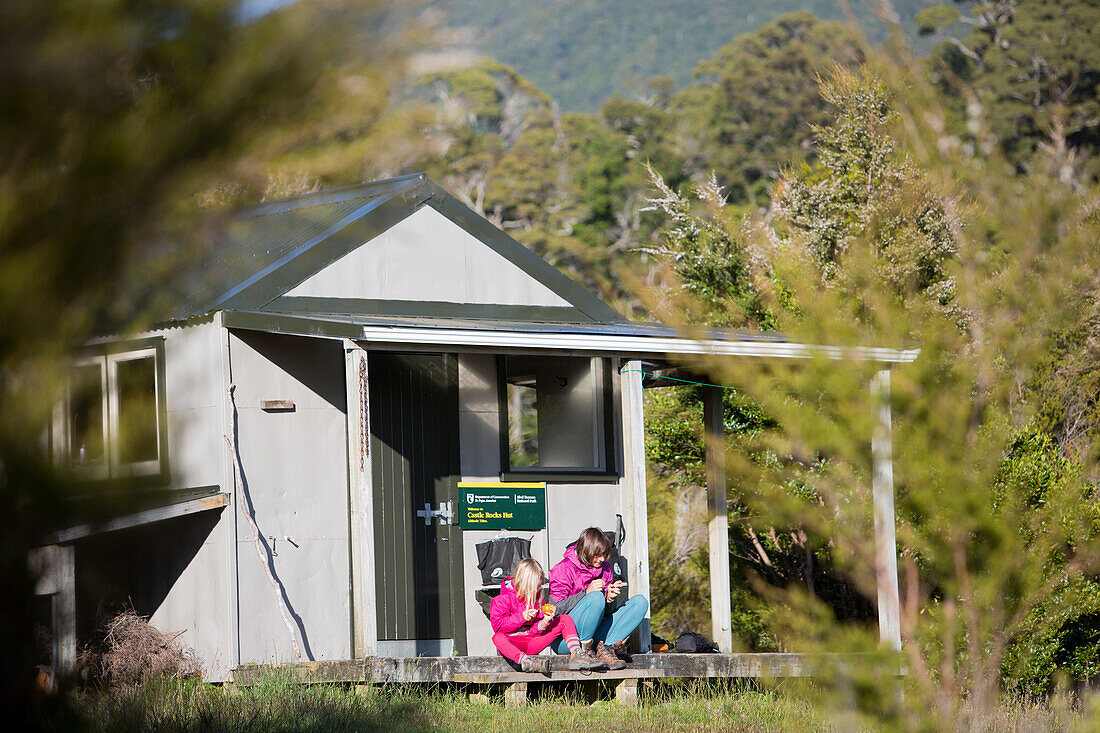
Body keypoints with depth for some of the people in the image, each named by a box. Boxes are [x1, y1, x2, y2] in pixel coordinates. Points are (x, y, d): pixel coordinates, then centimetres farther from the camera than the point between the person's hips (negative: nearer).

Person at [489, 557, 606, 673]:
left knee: (565, 620, -2)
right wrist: (521, 617, -20)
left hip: (531, 644, 5)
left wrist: (545, 622, -15)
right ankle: (525, 661, -66)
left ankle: (576, 656, -24)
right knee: (498, 637, -42)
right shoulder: (503, 599, -6)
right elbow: (497, 625, -14)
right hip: (511, 645, -5)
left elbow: (534, 630, 8)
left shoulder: (537, 598, 11)